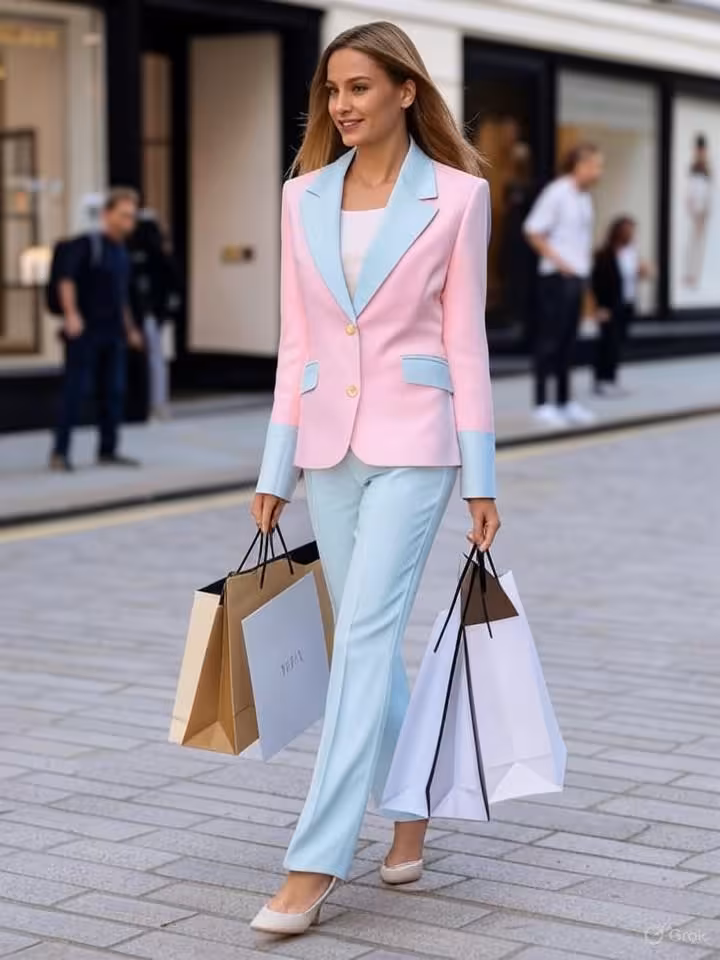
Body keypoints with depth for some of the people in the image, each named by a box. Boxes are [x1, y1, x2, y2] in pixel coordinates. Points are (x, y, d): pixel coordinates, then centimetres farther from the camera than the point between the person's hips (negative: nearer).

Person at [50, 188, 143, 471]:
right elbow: (67, 280, -14)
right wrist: (71, 314, -26)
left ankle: (108, 451, 15)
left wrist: (130, 328, 26)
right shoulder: (86, 245, -6)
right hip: (84, 331, -7)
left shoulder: (122, 253, 15)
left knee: (114, 392, 6)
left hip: (113, 334, 7)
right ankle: (60, 452, -1)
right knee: (75, 391, -6)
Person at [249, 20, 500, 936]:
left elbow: (464, 341, -3)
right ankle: (411, 805, 32)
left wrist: (481, 479, -3)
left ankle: (313, 863, -10)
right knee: (369, 639, 13)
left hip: (411, 438, -5)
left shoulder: (456, 195, -3)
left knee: (364, 636, -11)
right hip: (327, 440, 5)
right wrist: (275, 470, 8)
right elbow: (295, 340, 9)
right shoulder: (303, 197, 7)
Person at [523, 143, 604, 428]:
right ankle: (542, 403, 1)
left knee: (568, 340, 12)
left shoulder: (584, 197, 13)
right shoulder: (556, 193, -12)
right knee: (550, 339, -4)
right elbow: (532, 231, -14)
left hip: (577, 277, 8)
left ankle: (565, 402, 19)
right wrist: (558, 261, -17)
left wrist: (586, 260, 12)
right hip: (557, 277, -8)